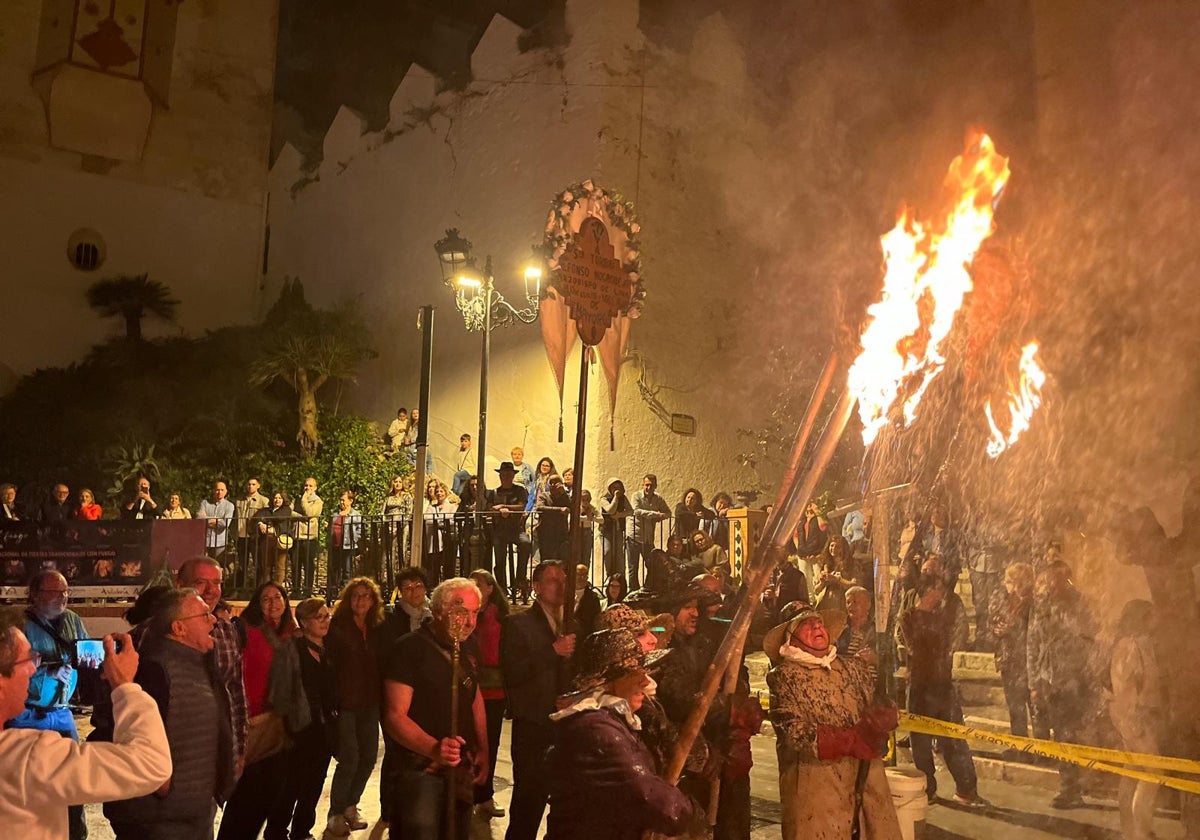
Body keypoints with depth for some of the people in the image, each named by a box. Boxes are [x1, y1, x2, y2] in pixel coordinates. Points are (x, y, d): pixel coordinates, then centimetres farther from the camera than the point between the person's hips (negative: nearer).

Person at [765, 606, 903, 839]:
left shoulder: (853, 667, 12)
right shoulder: (784, 675, -4)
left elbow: (882, 709, 11)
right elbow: (794, 732, -14)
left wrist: (879, 720, -14)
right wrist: (853, 739, -20)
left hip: (867, 777, 5)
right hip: (814, 785, -5)